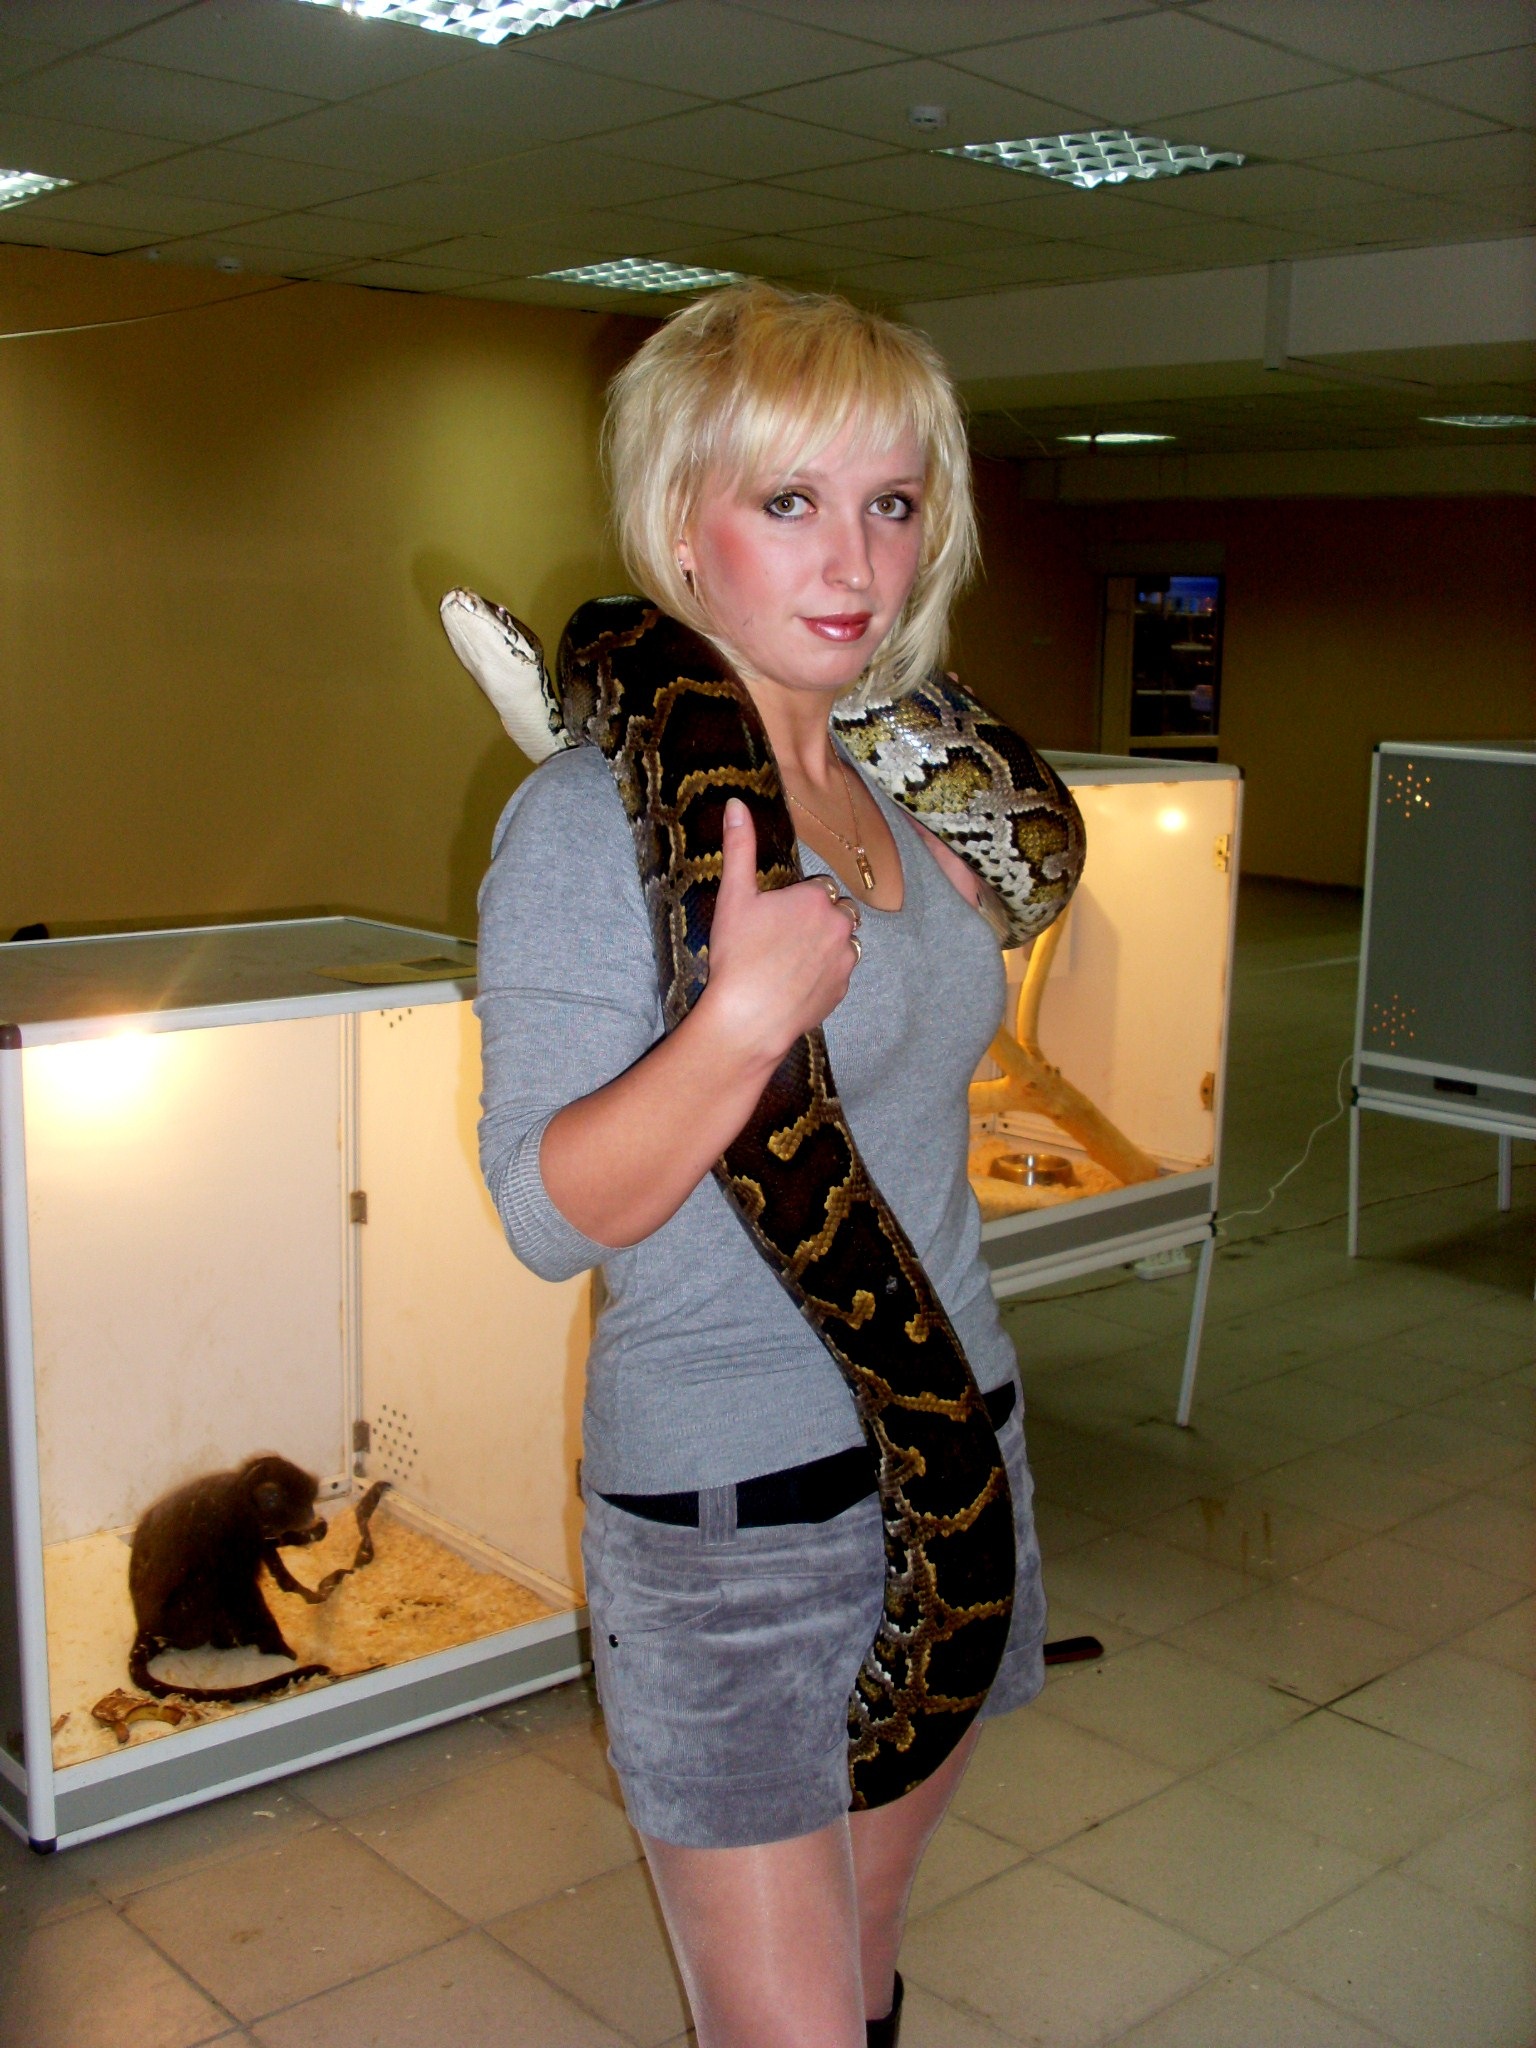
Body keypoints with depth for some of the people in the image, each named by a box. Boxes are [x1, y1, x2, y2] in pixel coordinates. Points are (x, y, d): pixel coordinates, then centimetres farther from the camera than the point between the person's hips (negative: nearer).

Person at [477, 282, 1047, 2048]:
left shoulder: (891, 781, 6)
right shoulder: (590, 815, -16)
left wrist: (959, 889, 9)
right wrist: (742, 1022, -32)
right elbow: (549, 1213, -19)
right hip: (735, 1519, -7)